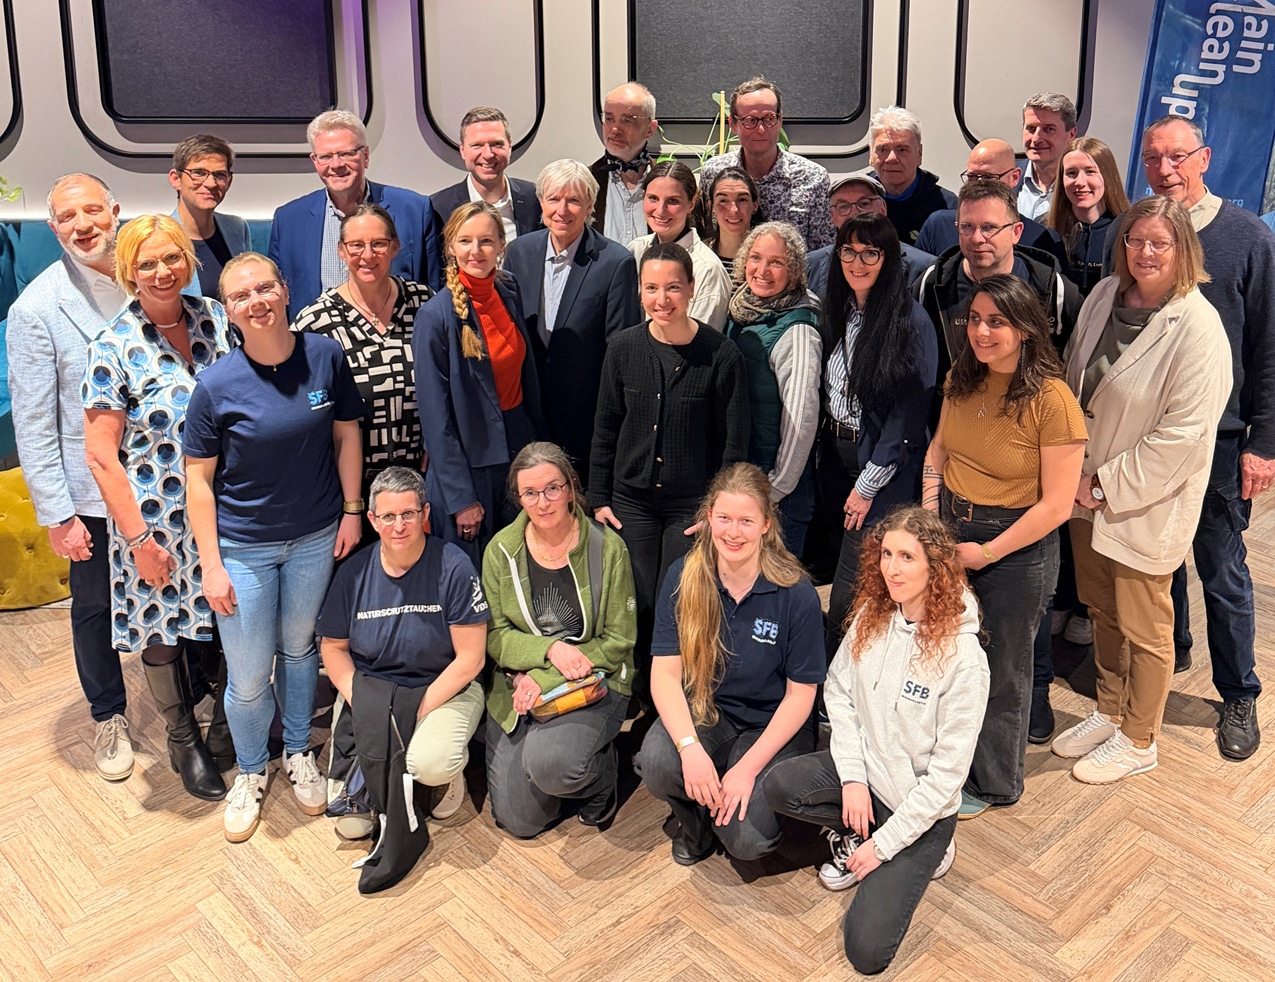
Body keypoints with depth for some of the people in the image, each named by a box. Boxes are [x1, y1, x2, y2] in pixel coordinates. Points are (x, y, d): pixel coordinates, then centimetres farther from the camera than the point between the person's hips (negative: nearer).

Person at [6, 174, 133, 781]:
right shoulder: (37, 309, -11)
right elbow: (34, 423, -10)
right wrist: (57, 513, -12)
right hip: (91, 491, -2)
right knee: (95, 608, 15)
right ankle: (108, 716, 37)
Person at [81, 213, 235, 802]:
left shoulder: (216, 320, -1)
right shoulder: (113, 349, -12)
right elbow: (101, 455, -11)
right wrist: (138, 538, -13)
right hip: (157, 523, -3)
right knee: (163, 635, 12)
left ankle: (228, 718, 41)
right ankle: (183, 738, 35)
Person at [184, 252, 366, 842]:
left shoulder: (326, 356, -9)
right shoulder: (216, 385, -15)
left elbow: (347, 434, 3)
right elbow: (199, 479, -9)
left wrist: (351, 510, 0)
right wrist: (211, 566, -10)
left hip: (316, 537, 2)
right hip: (244, 546, -2)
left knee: (299, 647, 21)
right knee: (247, 679, 5)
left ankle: (298, 754, 43)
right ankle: (250, 773, 33)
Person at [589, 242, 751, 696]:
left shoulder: (722, 355, -9)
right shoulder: (623, 348, 0)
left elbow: (734, 441, -4)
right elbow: (605, 429, 8)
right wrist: (599, 498, 6)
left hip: (694, 504, -3)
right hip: (631, 500, 3)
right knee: (637, 606, 7)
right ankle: (640, 698, 28)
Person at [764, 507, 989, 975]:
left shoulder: (962, 658, -23)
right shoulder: (872, 618, -6)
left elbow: (948, 771, -19)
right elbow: (838, 692, 4)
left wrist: (883, 845, -16)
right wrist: (852, 777, -8)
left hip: (922, 805, -5)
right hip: (866, 767, 5)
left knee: (866, 950, -12)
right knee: (779, 786, -24)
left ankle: (925, 855, 13)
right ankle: (856, 834, 4)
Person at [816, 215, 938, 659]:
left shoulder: (911, 322, -14)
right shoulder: (837, 311, 7)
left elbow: (910, 411, -14)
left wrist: (869, 484, -13)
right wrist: (825, 453, 7)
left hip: (883, 466, -6)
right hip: (834, 455, 6)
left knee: (851, 593, -6)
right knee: (838, 556, 12)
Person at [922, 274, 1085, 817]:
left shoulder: (1052, 400, -20)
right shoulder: (962, 380, -2)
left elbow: (1055, 506, -18)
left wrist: (987, 552, -15)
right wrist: (928, 517, -1)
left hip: (1017, 547, -5)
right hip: (949, 529, 5)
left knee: (1001, 668, 13)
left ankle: (992, 781, 36)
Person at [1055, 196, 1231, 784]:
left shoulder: (1197, 326, -20)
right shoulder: (1105, 296, 1)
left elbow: (1184, 431, -21)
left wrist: (1109, 483, -16)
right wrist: (1079, 472, 2)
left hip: (1147, 504, -6)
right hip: (1088, 491, 7)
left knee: (1143, 627, 10)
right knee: (1101, 610, 21)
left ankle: (1138, 740, 30)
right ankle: (1108, 713, 42)